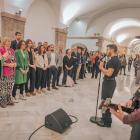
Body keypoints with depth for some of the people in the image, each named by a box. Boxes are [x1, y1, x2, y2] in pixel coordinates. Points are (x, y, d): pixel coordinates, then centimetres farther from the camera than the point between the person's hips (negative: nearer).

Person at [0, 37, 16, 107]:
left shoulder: (12, 50, 13)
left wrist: (15, 63, 0)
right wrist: (8, 64, -18)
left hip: (12, 72, 6)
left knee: (10, 88, 12)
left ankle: (9, 101, 24)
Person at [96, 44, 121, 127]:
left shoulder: (112, 60, -20)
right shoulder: (118, 60, 12)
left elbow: (109, 73, -30)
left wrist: (101, 67, -17)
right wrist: (103, 69, 15)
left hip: (108, 82, -10)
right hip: (112, 82, 10)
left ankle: (106, 122, 11)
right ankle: (107, 119, 34)